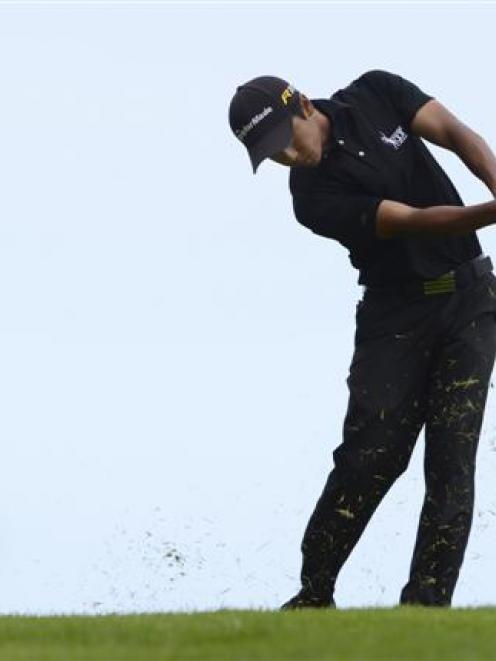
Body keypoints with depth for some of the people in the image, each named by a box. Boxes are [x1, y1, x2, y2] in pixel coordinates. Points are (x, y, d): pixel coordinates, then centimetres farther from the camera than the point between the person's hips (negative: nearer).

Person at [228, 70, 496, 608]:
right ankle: (314, 596, 3)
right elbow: (413, 221, -23)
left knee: (451, 457, -6)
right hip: (396, 316, -2)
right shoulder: (315, 200, -14)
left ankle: (427, 605, -6)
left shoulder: (376, 94, -1)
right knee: (370, 456, -10)